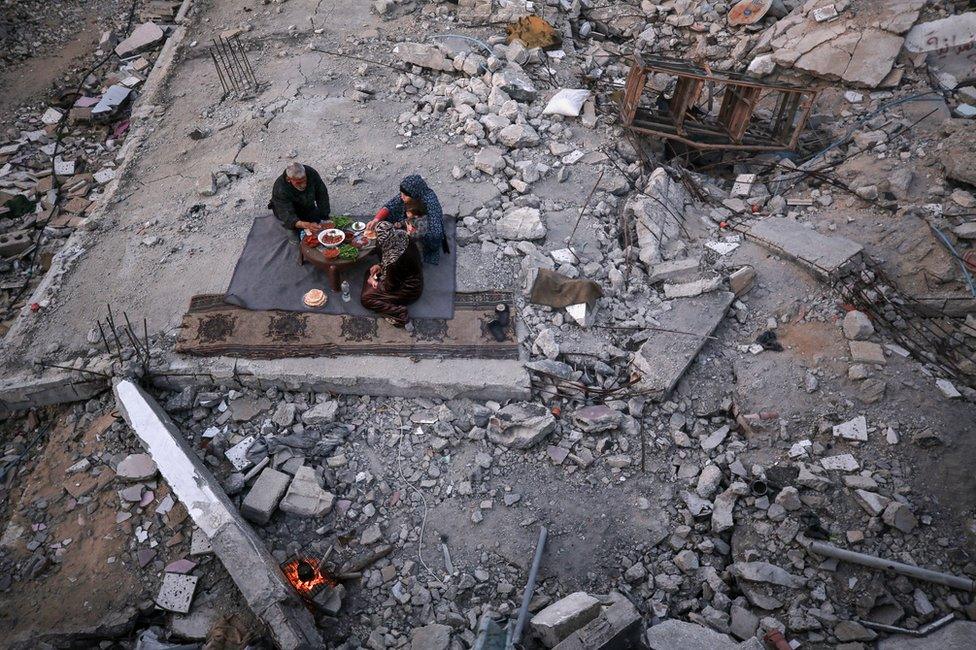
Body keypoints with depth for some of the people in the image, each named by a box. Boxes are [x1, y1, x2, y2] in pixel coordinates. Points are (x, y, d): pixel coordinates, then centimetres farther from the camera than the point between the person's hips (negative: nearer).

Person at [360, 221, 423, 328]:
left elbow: (390, 287, -18)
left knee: (366, 299, -3)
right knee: (371, 272, 18)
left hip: (409, 290, -8)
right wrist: (381, 266, 1)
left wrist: (374, 283, 0)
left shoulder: (394, 261, -35)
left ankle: (399, 313, -12)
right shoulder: (401, 235, -15)